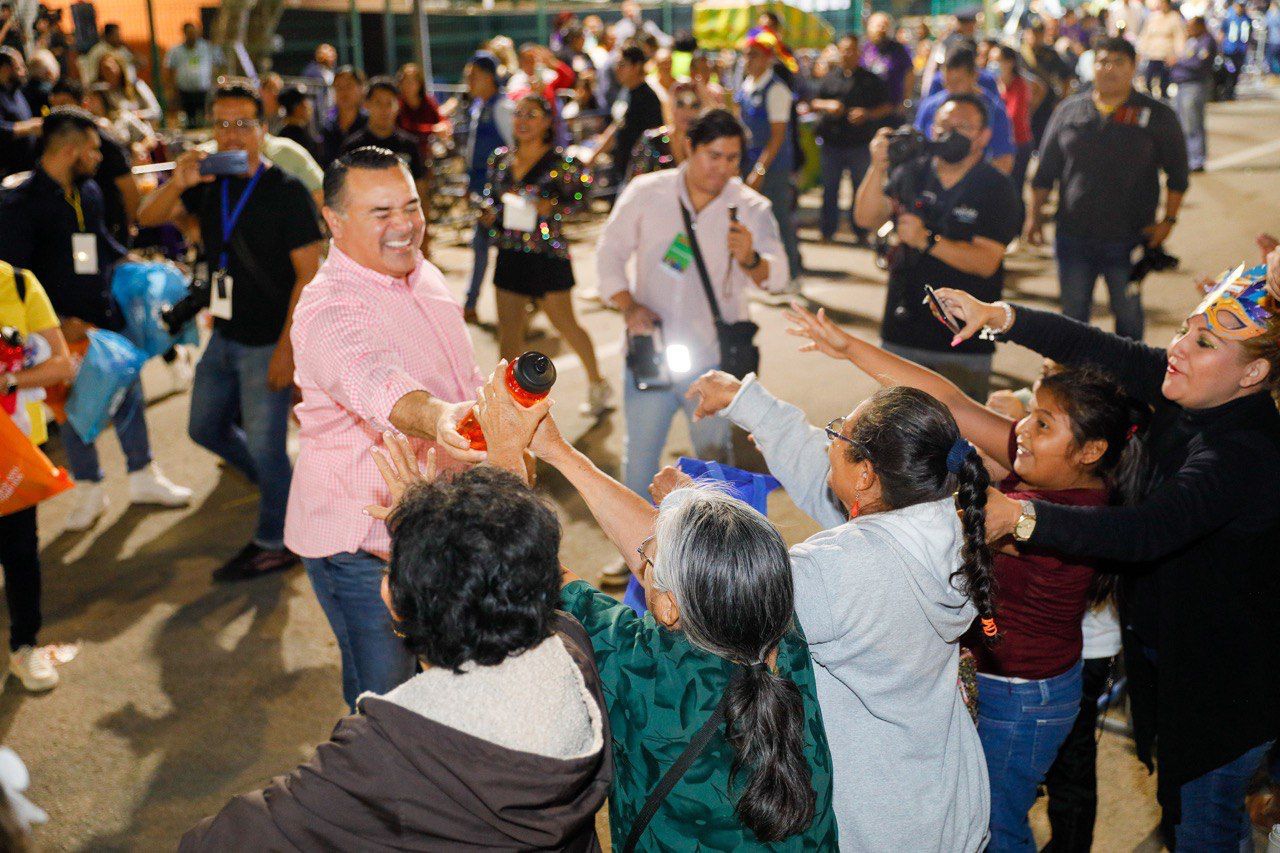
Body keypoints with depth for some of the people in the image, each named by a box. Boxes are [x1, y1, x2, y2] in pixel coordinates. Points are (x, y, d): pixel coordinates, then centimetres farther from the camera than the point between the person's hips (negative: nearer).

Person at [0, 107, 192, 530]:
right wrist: (57, 323, -19)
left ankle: (143, 478, 29)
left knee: (128, 394, 13)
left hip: (108, 317, 6)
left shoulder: (89, 191, 6)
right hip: (66, 329, -5)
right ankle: (90, 491, 25)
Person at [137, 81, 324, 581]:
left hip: (269, 342, -7)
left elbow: (309, 274, -16)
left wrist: (287, 347, -20)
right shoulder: (209, 186, 4)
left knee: (264, 446, 0)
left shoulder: (286, 192, -14)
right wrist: (176, 185, -22)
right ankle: (283, 487, 39)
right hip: (225, 335, 7)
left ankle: (275, 543, 20)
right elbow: (147, 218, -1)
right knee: (205, 429, 19)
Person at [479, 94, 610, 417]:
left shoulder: (559, 161, -9)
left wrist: (552, 207, -21)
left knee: (566, 325, 8)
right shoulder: (500, 159, 6)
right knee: (509, 333, 6)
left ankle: (598, 384, 31)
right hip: (510, 254, 5)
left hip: (548, 254, -5)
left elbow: (582, 193, -5)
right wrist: (488, 211, -4)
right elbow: (490, 195, 17)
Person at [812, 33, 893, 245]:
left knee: (861, 189, 6)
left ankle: (861, 231, 17)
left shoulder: (871, 80, 3)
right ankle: (827, 231, 19)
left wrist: (867, 114, -13)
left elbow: (887, 107, 4)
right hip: (831, 143, 2)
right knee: (830, 189, 8)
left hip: (860, 145, -2)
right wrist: (827, 105, -6)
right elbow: (813, 104, 15)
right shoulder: (830, 78, 9)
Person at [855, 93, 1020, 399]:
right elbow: (866, 219, -3)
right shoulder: (911, 173, 7)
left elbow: (986, 262, -15)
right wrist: (878, 167, -17)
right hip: (902, 333, 4)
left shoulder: (996, 189, -5)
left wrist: (927, 241, -25)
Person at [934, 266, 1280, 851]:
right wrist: (1000, 316, -21)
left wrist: (1021, 516, -53)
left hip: (1224, 682, -8)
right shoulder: (1189, 397, -9)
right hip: (1167, 646, 8)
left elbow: (1147, 531, -44)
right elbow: (1098, 350, -8)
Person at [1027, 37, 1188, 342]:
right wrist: (1035, 215, 8)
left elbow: (1177, 175, 3)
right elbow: (1045, 171, 12)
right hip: (1073, 235, 2)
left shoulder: (1157, 115, 1)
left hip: (1129, 238, -2)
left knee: (1128, 312, 9)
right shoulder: (1069, 110, 8)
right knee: (1072, 314, 9)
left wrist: (1168, 220, -5)